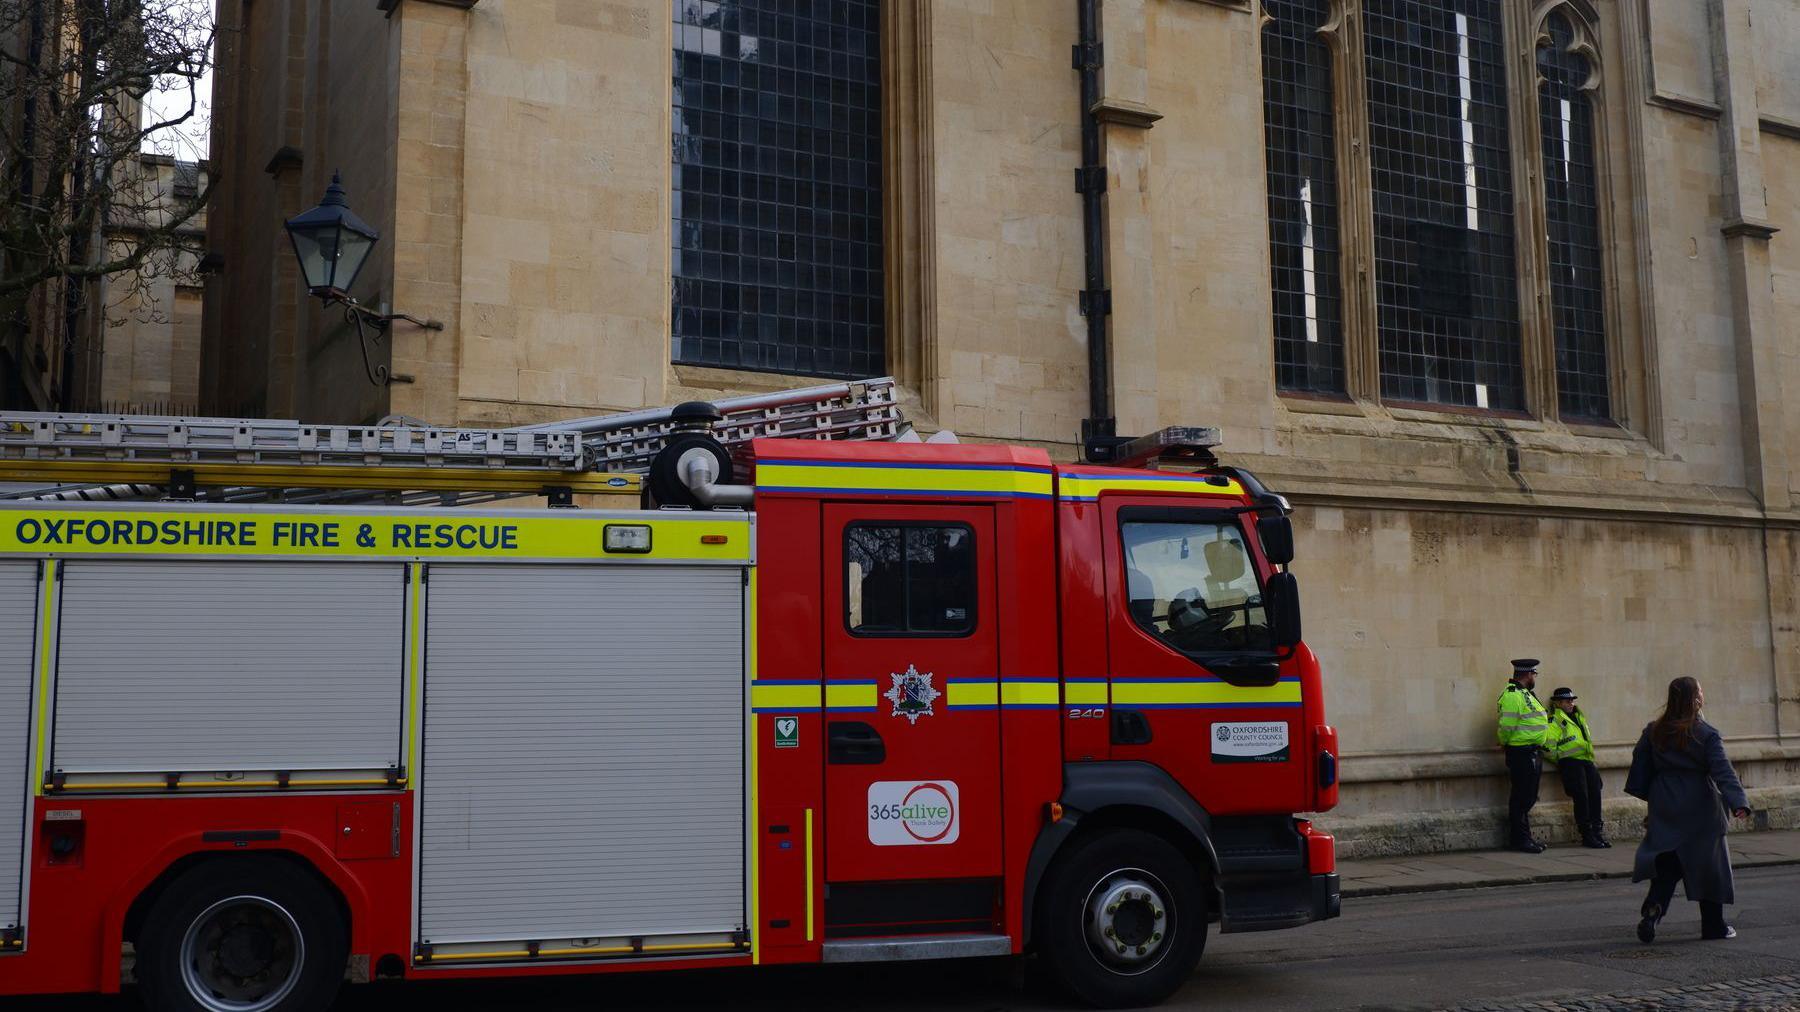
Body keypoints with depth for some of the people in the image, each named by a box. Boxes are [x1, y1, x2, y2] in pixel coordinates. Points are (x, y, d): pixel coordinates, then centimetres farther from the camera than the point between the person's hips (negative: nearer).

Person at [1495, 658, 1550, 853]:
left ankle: (1523, 838, 22)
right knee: (1521, 798, -5)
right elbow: (1507, 727, -19)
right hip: (1521, 754, -10)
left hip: (1533, 754, 10)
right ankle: (1519, 839, 0)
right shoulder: (1512, 695, -16)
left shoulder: (1525, 693, 18)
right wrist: (1504, 743, -4)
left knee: (1528, 798, 14)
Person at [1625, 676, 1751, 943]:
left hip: (1664, 809, 4)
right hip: (1700, 810, -3)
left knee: (1666, 863, 6)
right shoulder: (1707, 735, -9)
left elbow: (1640, 766, 10)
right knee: (1708, 864, 8)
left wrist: (1651, 799, 20)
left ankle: (1653, 909, -17)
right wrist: (1739, 803, -25)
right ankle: (1714, 926, 15)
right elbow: (1723, 772, -19)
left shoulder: (1654, 732, 4)